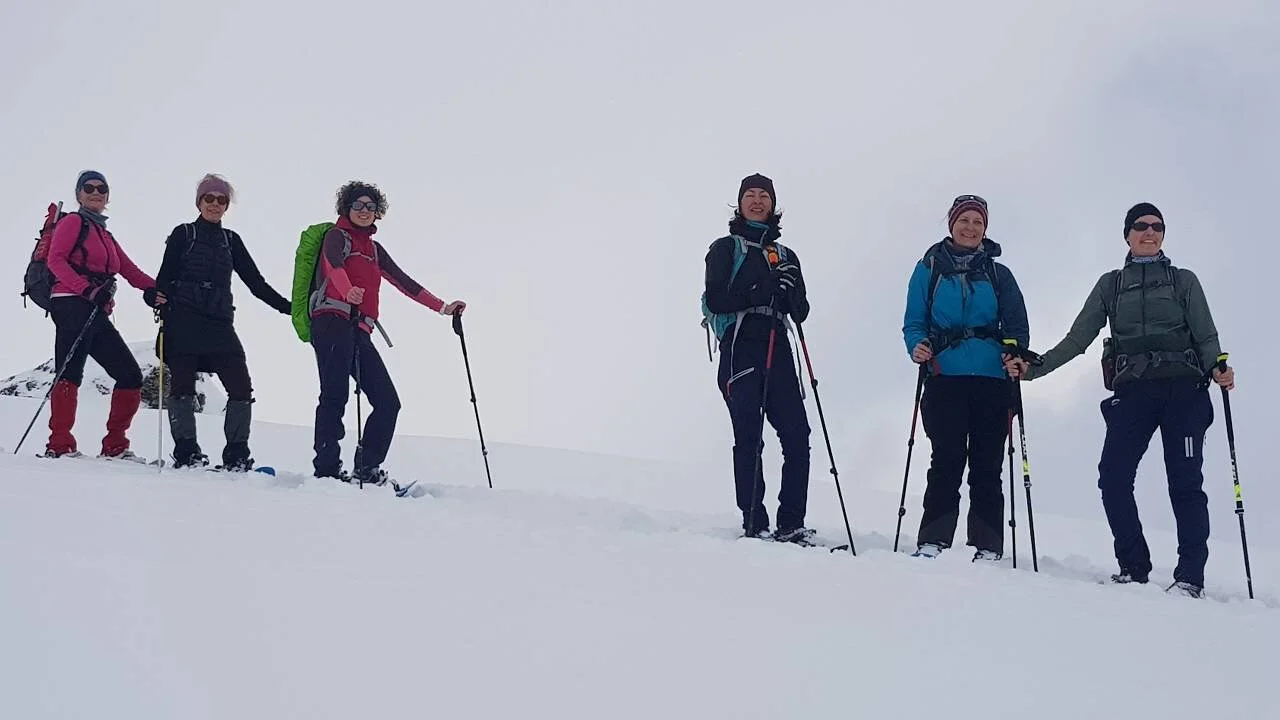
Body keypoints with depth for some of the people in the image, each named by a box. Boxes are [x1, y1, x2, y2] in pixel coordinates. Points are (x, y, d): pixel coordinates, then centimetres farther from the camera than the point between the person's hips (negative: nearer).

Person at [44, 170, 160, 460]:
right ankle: (60, 445, -24)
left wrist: (156, 289, -2)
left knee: (131, 376, 3)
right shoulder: (73, 222, 7)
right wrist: (87, 289, -21)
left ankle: (115, 447, 5)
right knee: (71, 373, -18)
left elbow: (130, 270, 18)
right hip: (73, 305, -8)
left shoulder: (106, 236, 28)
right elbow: (55, 260, -8)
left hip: (97, 316, 8)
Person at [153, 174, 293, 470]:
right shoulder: (183, 234, 9)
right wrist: (158, 296, -18)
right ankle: (186, 453, 2)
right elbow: (165, 276, 4)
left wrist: (289, 307, 9)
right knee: (182, 387, -4)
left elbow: (255, 281, 17)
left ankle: (236, 456, -5)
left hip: (219, 323, 3)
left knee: (242, 389, -8)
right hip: (183, 322, -3)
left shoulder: (231, 240, 19)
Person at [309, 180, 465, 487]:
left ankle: (367, 470, 3)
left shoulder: (374, 249, 27)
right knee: (335, 396, -17)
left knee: (388, 402, -1)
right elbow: (333, 265, -15)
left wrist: (442, 307, 24)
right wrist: (348, 291, -37)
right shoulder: (337, 236, 6)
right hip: (333, 322, -7)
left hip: (360, 332, 8)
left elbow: (403, 281, 29)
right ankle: (327, 470, -20)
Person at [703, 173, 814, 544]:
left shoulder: (785, 256, 23)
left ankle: (791, 526, -2)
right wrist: (757, 293, -16)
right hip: (739, 347, -4)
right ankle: (754, 526, -8)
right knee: (749, 437, -9)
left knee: (797, 434, -6)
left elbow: (801, 312, 17)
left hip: (777, 349, 4)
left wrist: (789, 291, -5)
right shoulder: (725, 248, 10)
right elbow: (715, 301, -3)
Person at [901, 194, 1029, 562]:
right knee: (946, 461, -8)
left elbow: (1017, 326, 10)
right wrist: (917, 347, -13)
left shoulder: (998, 274, 13)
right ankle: (932, 542, -6)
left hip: (992, 380, 1)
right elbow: (914, 322, 8)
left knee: (986, 466, 0)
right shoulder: (929, 269, 11)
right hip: (945, 377, -1)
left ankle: (987, 547, 1)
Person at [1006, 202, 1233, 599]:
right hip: (1133, 390, 2)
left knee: (1185, 481, -10)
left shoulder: (1184, 280, 13)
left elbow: (1206, 337, 6)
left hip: (1182, 388, -2)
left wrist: (1217, 369, -15)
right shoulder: (1110, 284, 17)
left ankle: (1190, 577, -8)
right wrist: (1034, 368, 2)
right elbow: (1078, 339, 13)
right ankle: (1134, 568, 0)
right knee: (1113, 477, -12)